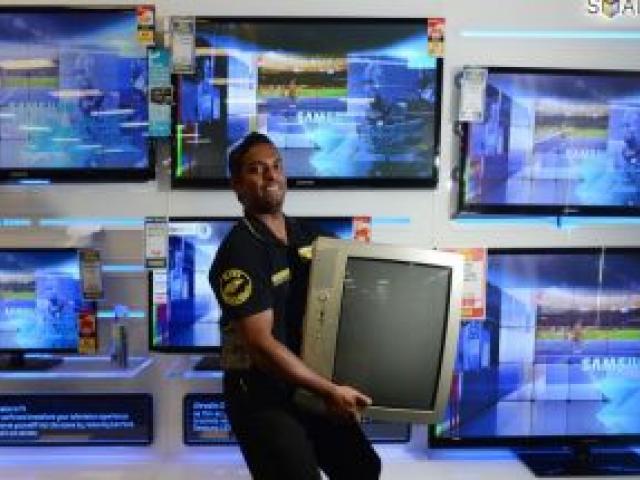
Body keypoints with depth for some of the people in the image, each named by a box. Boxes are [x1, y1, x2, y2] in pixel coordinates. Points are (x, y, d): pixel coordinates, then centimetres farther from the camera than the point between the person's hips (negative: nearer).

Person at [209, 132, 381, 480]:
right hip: (259, 395, -7)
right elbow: (260, 343, -24)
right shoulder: (240, 252, -19)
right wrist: (329, 391, -22)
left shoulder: (307, 236, 5)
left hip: (308, 388, 8)